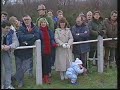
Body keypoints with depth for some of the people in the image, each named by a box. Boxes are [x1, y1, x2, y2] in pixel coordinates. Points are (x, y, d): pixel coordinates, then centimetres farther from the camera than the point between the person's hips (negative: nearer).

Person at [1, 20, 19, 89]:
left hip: (7, 52, 2)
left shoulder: (12, 32, -11)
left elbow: (16, 43, -17)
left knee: (8, 67, -1)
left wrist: (9, 47, -36)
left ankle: (7, 85, 6)